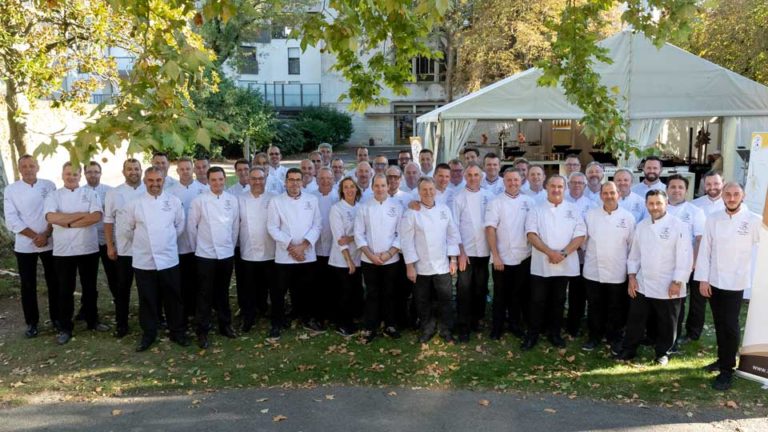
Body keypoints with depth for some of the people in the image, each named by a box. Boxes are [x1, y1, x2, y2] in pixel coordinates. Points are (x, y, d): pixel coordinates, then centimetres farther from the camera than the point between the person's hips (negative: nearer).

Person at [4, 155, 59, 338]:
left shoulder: (49, 185, 3)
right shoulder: (11, 189, 1)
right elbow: (11, 220, -6)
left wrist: (45, 235, -12)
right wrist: (34, 236, -13)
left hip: (50, 243, 0)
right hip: (24, 245, 0)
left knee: (54, 282, 7)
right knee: (28, 285, 6)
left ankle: (56, 317, 21)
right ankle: (32, 322, 17)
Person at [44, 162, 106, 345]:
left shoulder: (90, 194, 3)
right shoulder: (54, 196, 3)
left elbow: (97, 217, -13)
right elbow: (51, 217, -15)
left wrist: (68, 222, -13)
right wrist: (81, 215, -14)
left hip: (88, 249, 1)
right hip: (63, 251, 0)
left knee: (90, 287, 12)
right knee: (65, 290, 8)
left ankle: (92, 321, 28)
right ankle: (65, 328, 18)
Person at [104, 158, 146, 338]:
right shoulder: (113, 193, 2)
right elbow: (108, 221, 2)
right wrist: (110, 246, -4)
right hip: (123, 249, 0)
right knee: (123, 288, 9)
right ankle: (121, 324, 19)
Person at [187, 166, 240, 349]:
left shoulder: (232, 200, 2)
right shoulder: (199, 200, -7)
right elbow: (191, 226, -1)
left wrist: (231, 246, 11)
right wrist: (197, 247, 5)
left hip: (227, 254, 3)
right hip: (205, 255, -3)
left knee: (223, 292, 15)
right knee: (205, 294, 3)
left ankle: (225, 325, 29)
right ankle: (202, 331, 12)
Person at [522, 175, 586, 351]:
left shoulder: (573, 210, 5)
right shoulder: (536, 209, 2)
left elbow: (580, 236, -2)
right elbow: (531, 234, -8)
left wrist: (563, 253, -15)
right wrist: (550, 252, -19)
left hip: (565, 265, 1)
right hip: (541, 265, -1)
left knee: (558, 301, 11)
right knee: (538, 301, 3)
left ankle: (554, 333, 24)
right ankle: (532, 334, 14)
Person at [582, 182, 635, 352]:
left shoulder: (628, 217, -2)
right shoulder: (590, 215, 0)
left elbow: (632, 245, 2)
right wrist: (589, 256, 6)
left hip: (617, 272, -1)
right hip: (593, 271, 1)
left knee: (616, 308, 10)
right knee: (595, 306, 11)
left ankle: (614, 338, 25)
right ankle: (594, 336, 25)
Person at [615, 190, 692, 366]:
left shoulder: (678, 226, -10)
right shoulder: (641, 226, 6)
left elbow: (685, 257, -13)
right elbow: (634, 253, 11)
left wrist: (677, 282, -14)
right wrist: (632, 276, 4)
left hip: (668, 287, -4)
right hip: (642, 285, 4)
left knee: (666, 324, 11)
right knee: (635, 320, 12)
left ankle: (663, 353, 29)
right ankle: (628, 350, 25)